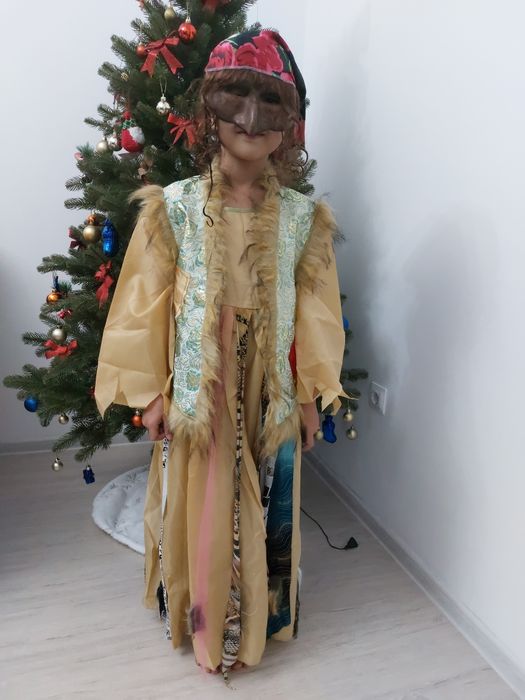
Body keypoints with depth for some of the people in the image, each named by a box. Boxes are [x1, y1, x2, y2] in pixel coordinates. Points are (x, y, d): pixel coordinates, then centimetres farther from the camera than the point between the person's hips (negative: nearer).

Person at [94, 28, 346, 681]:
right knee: (201, 510, 14)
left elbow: (313, 312, 2)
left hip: (270, 395, 2)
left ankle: (260, 617, 44)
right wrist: (154, 393, -3)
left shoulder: (302, 217, -2)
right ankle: (201, 617, 41)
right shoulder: (173, 208, -6)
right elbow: (147, 305, -4)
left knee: (266, 512, 16)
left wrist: (310, 396, 4)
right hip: (197, 393, -1)